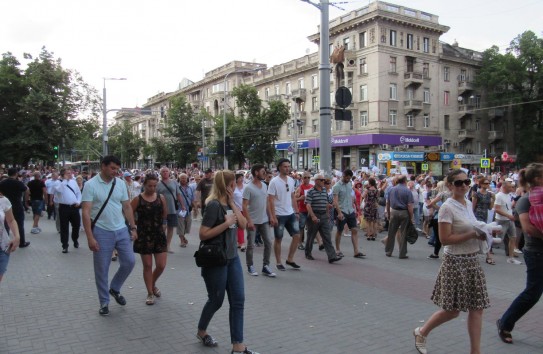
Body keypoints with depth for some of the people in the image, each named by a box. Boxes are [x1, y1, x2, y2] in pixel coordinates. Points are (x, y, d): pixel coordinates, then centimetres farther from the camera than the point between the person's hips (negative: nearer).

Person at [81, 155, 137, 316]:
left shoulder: (120, 183, 5)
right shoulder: (91, 185, -9)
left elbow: (127, 207, 10)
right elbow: (86, 212, -12)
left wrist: (133, 228, 6)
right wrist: (90, 237, -17)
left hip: (121, 230, 4)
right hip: (102, 232, -4)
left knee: (129, 261, 5)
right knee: (101, 269, 6)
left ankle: (115, 288, 29)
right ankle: (104, 302, 22)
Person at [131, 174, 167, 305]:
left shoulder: (161, 198, 1)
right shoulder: (138, 199, -7)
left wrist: (163, 225, 9)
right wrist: (136, 225, 0)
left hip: (159, 235, 3)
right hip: (144, 235, -2)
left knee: (161, 265, 2)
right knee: (147, 265, 5)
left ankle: (153, 284, 33)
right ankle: (150, 293, 19)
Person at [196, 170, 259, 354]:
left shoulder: (229, 203, 6)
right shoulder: (214, 205, -18)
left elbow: (243, 224, 2)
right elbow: (203, 234, -22)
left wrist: (233, 205, -6)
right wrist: (226, 223, -24)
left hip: (233, 258, 8)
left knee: (238, 300, 5)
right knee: (216, 300, 10)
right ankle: (201, 331, 38)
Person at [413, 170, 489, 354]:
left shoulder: (469, 204, 9)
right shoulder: (447, 208, -16)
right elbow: (445, 239, -20)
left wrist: (482, 233, 3)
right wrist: (473, 235, -22)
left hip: (472, 261, 8)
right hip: (455, 262, -7)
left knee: (476, 308, 7)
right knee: (452, 310, 2)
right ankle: (421, 332, 25)